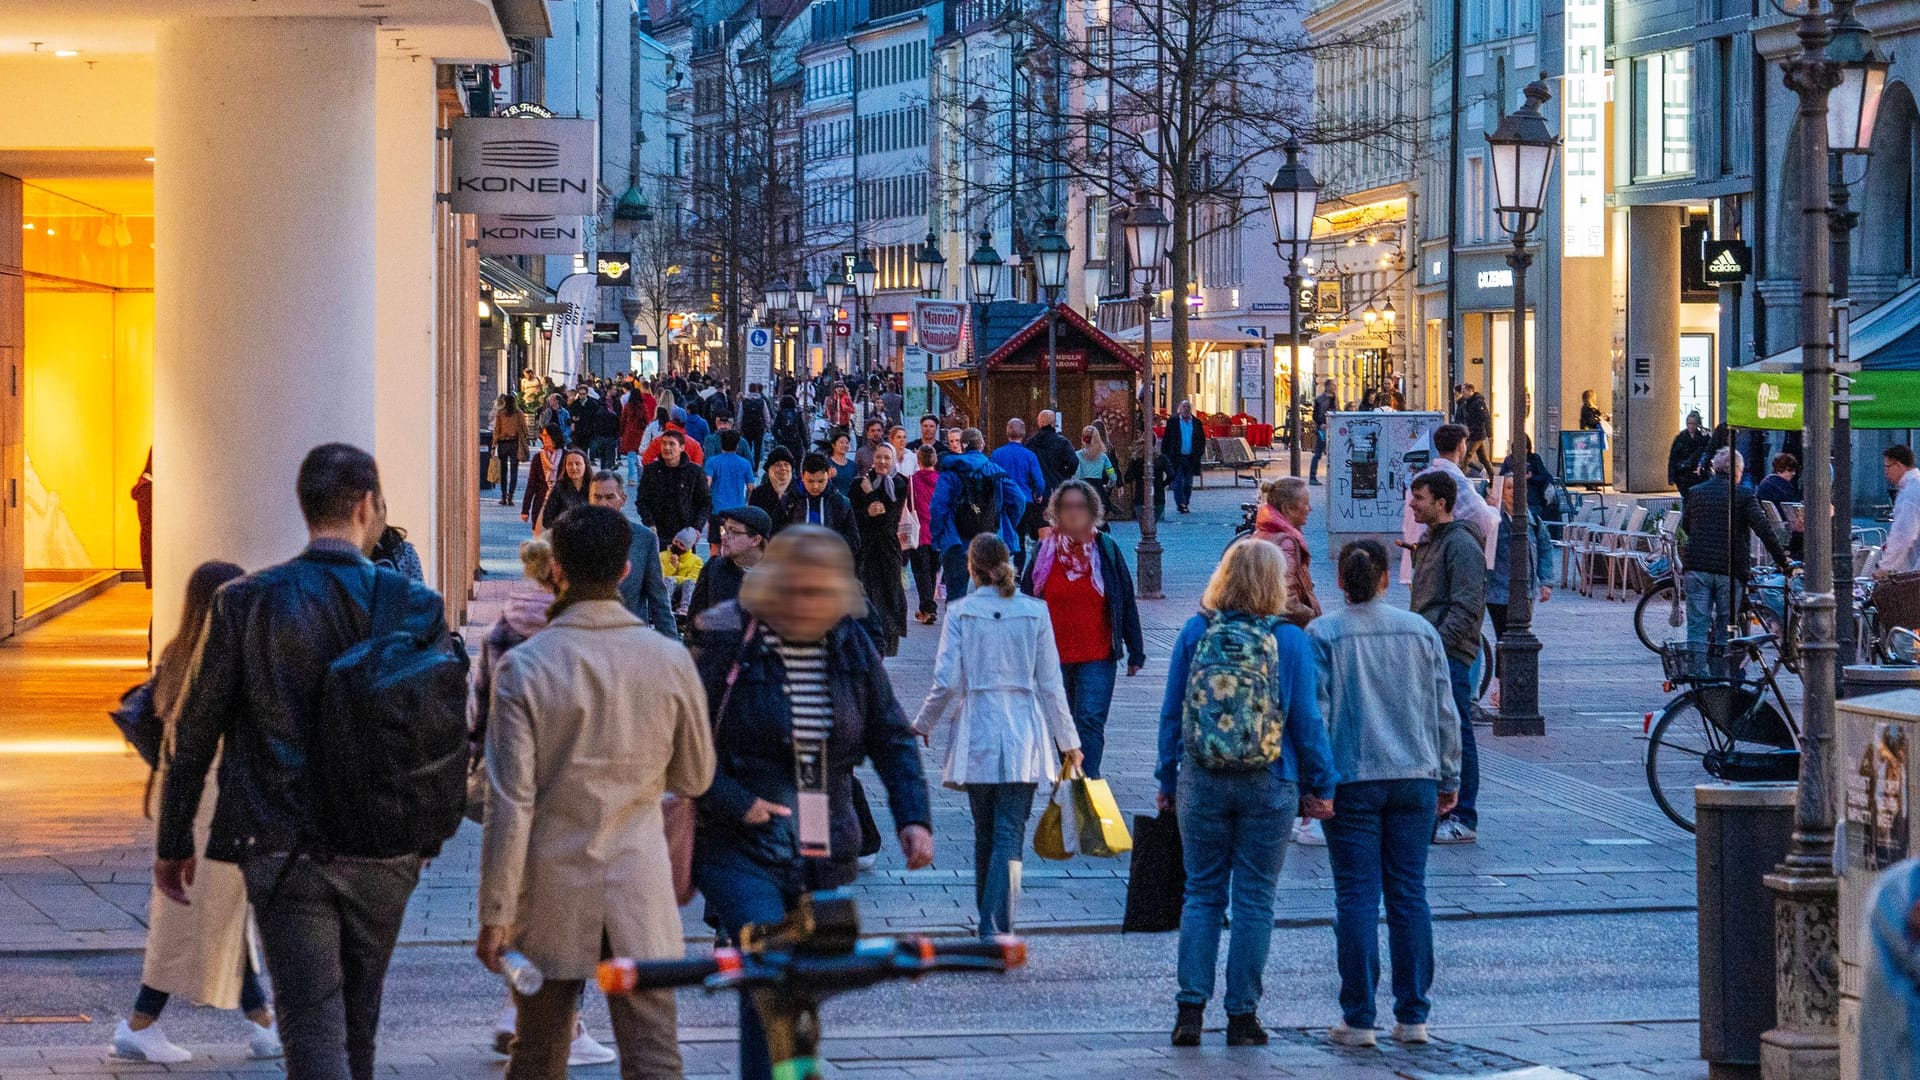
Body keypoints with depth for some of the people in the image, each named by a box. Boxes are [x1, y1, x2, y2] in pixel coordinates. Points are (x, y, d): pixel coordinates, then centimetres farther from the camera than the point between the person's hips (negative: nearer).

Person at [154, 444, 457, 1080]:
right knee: (357, 1023, 20)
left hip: (283, 853, -2)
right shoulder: (417, 606, -4)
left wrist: (173, 841, 9)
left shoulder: (244, 603, -6)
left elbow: (194, 732, -1)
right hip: (384, 854, 2)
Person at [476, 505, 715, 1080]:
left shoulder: (523, 667, -10)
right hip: (641, 897, 1)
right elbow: (695, 777, 9)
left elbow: (510, 802, -12)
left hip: (552, 898, -1)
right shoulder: (670, 661, -4)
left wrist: (495, 913, -7)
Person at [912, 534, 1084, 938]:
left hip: (976, 736, 0)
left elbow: (946, 681, -6)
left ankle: (989, 922, 24)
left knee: (985, 833, 15)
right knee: (1009, 833, -4)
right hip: (1023, 737, 0)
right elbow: (1051, 684, 2)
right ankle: (996, 928, -17)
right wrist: (1068, 741, 11)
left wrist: (922, 725, 11)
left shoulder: (960, 612, -4)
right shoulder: (1034, 612, -1)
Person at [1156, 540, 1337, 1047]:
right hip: (1269, 787, -1)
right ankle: (1242, 1015, 7)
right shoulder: (1290, 640, -6)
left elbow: (1171, 714, 2)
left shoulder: (1195, 633, -1)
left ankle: (1191, 1007, 2)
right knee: (1254, 900, 6)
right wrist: (1321, 786, 6)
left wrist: (1167, 780, 11)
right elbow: (1306, 719, -3)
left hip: (1202, 783, 1)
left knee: (1202, 895, 10)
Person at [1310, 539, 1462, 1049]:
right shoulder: (1420, 631, 5)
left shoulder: (1322, 634, -5)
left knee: (1357, 897, 0)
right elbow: (1444, 711, 8)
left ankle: (1359, 1019, 0)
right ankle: (1413, 1016, 9)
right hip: (1414, 778, 3)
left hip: (1352, 782, -3)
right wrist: (1448, 778, 16)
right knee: (1409, 895, 8)